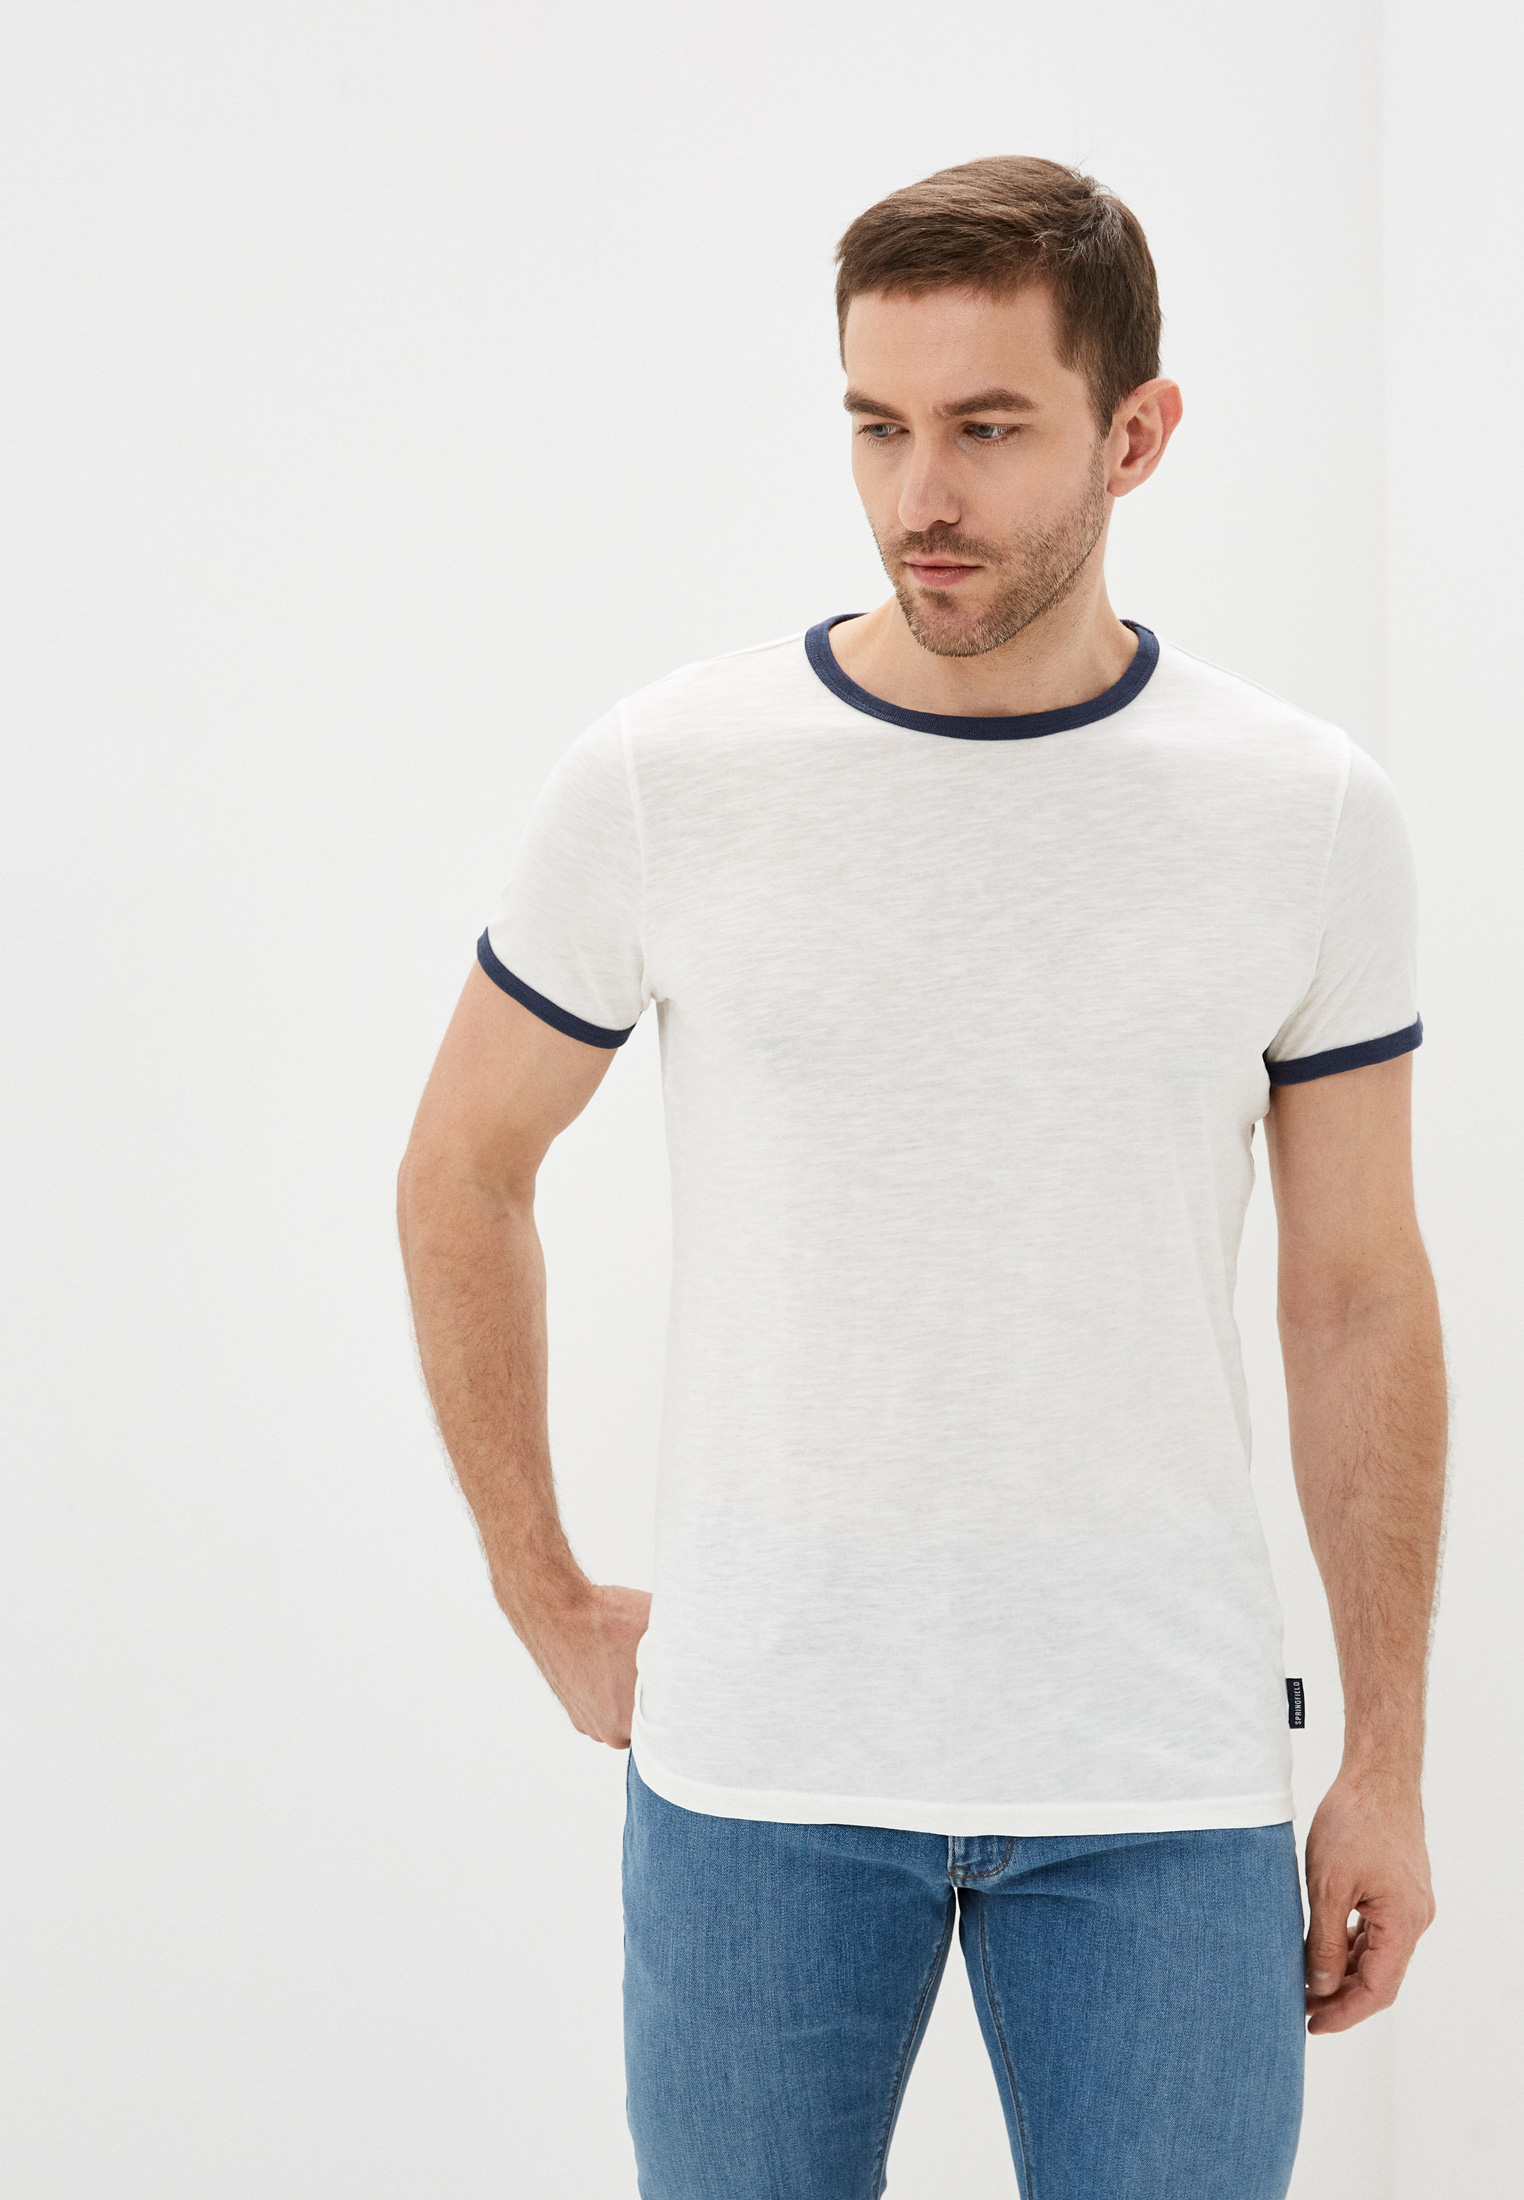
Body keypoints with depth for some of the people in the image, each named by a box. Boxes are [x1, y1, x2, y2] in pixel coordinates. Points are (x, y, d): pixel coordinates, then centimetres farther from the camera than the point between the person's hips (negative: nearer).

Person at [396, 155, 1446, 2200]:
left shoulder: (1312, 817, -2)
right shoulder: (665, 778, -5)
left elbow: (1359, 1296, 4)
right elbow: (463, 1176, 8)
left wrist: (1387, 1762, 4)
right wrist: (546, 1600, 7)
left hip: (1163, 1789, 0)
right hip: (759, 1763, 0)